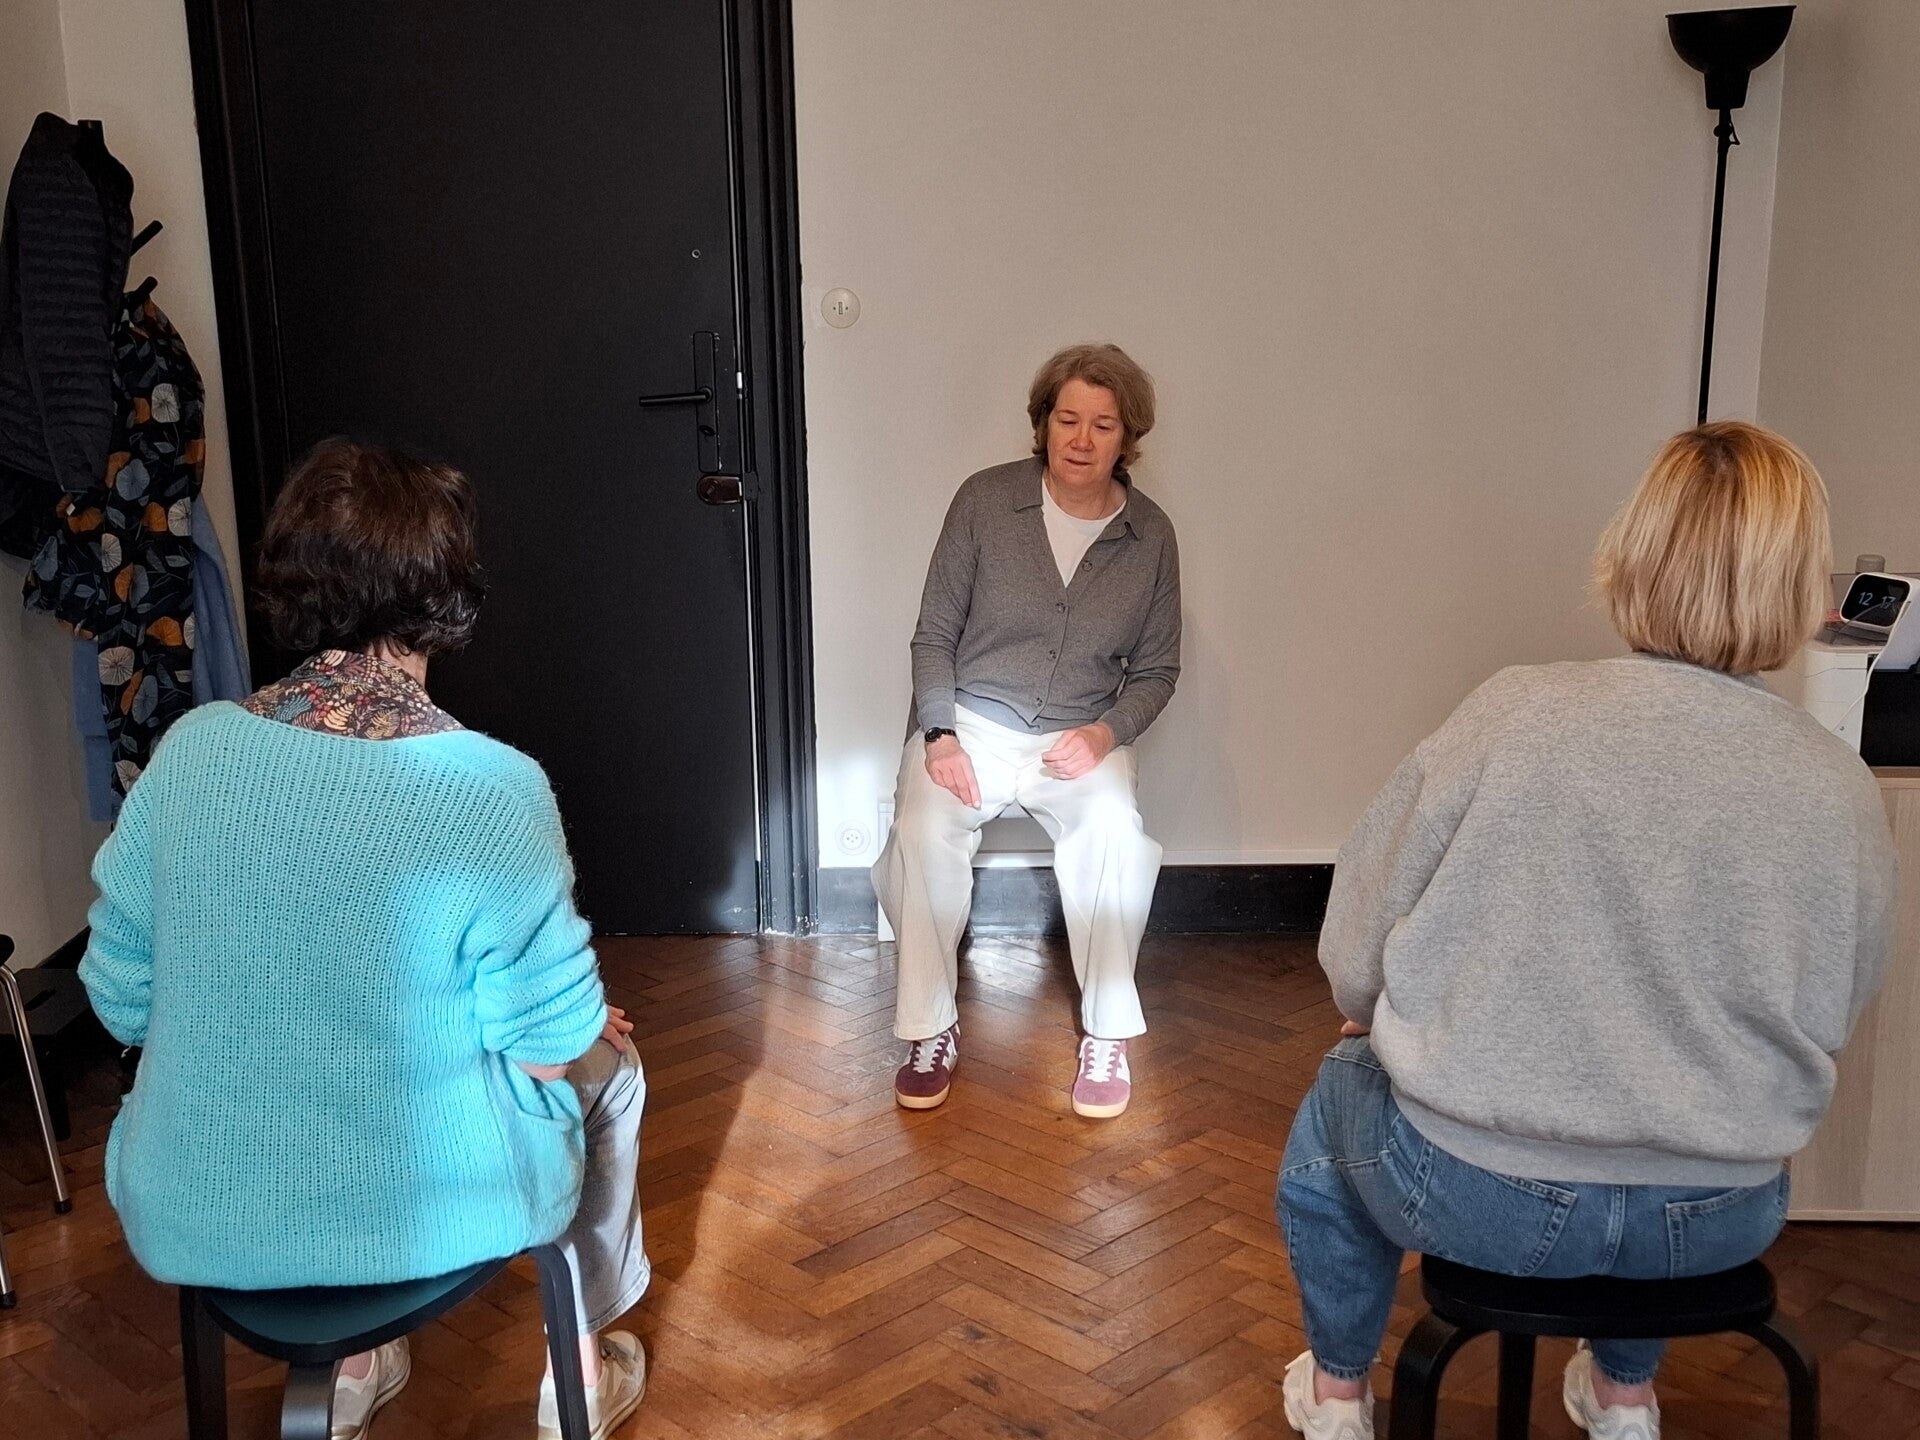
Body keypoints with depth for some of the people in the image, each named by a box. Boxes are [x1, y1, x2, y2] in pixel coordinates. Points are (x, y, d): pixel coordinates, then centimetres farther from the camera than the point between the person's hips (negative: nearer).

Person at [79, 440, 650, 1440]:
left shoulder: (190, 750, -11)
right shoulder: (493, 788, -23)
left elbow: (121, 1003, -2)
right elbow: (550, 1044, -16)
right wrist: (588, 1031, 7)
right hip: (427, 1219, -4)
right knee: (609, 1067, 26)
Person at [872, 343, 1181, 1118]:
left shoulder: (1150, 536, -1)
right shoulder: (985, 500, -5)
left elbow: (1156, 670, 6)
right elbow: (935, 634, 0)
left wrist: (1107, 731, -13)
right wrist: (939, 733, -14)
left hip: (1082, 736, 1)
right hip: (971, 720, 0)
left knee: (1115, 834, -31)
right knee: (924, 830, -30)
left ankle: (1107, 1035, -12)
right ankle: (932, 1029, -12)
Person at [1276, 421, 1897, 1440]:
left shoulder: (1513, 714, -18)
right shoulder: (1842, 791, -9)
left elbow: (1353, 950, -11)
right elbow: (1829, 1019, 5)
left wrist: (1377, 1016, 13)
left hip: (1478, 1199, -3)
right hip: (1718, 1225, 4)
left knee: (1338, 1094, 30)